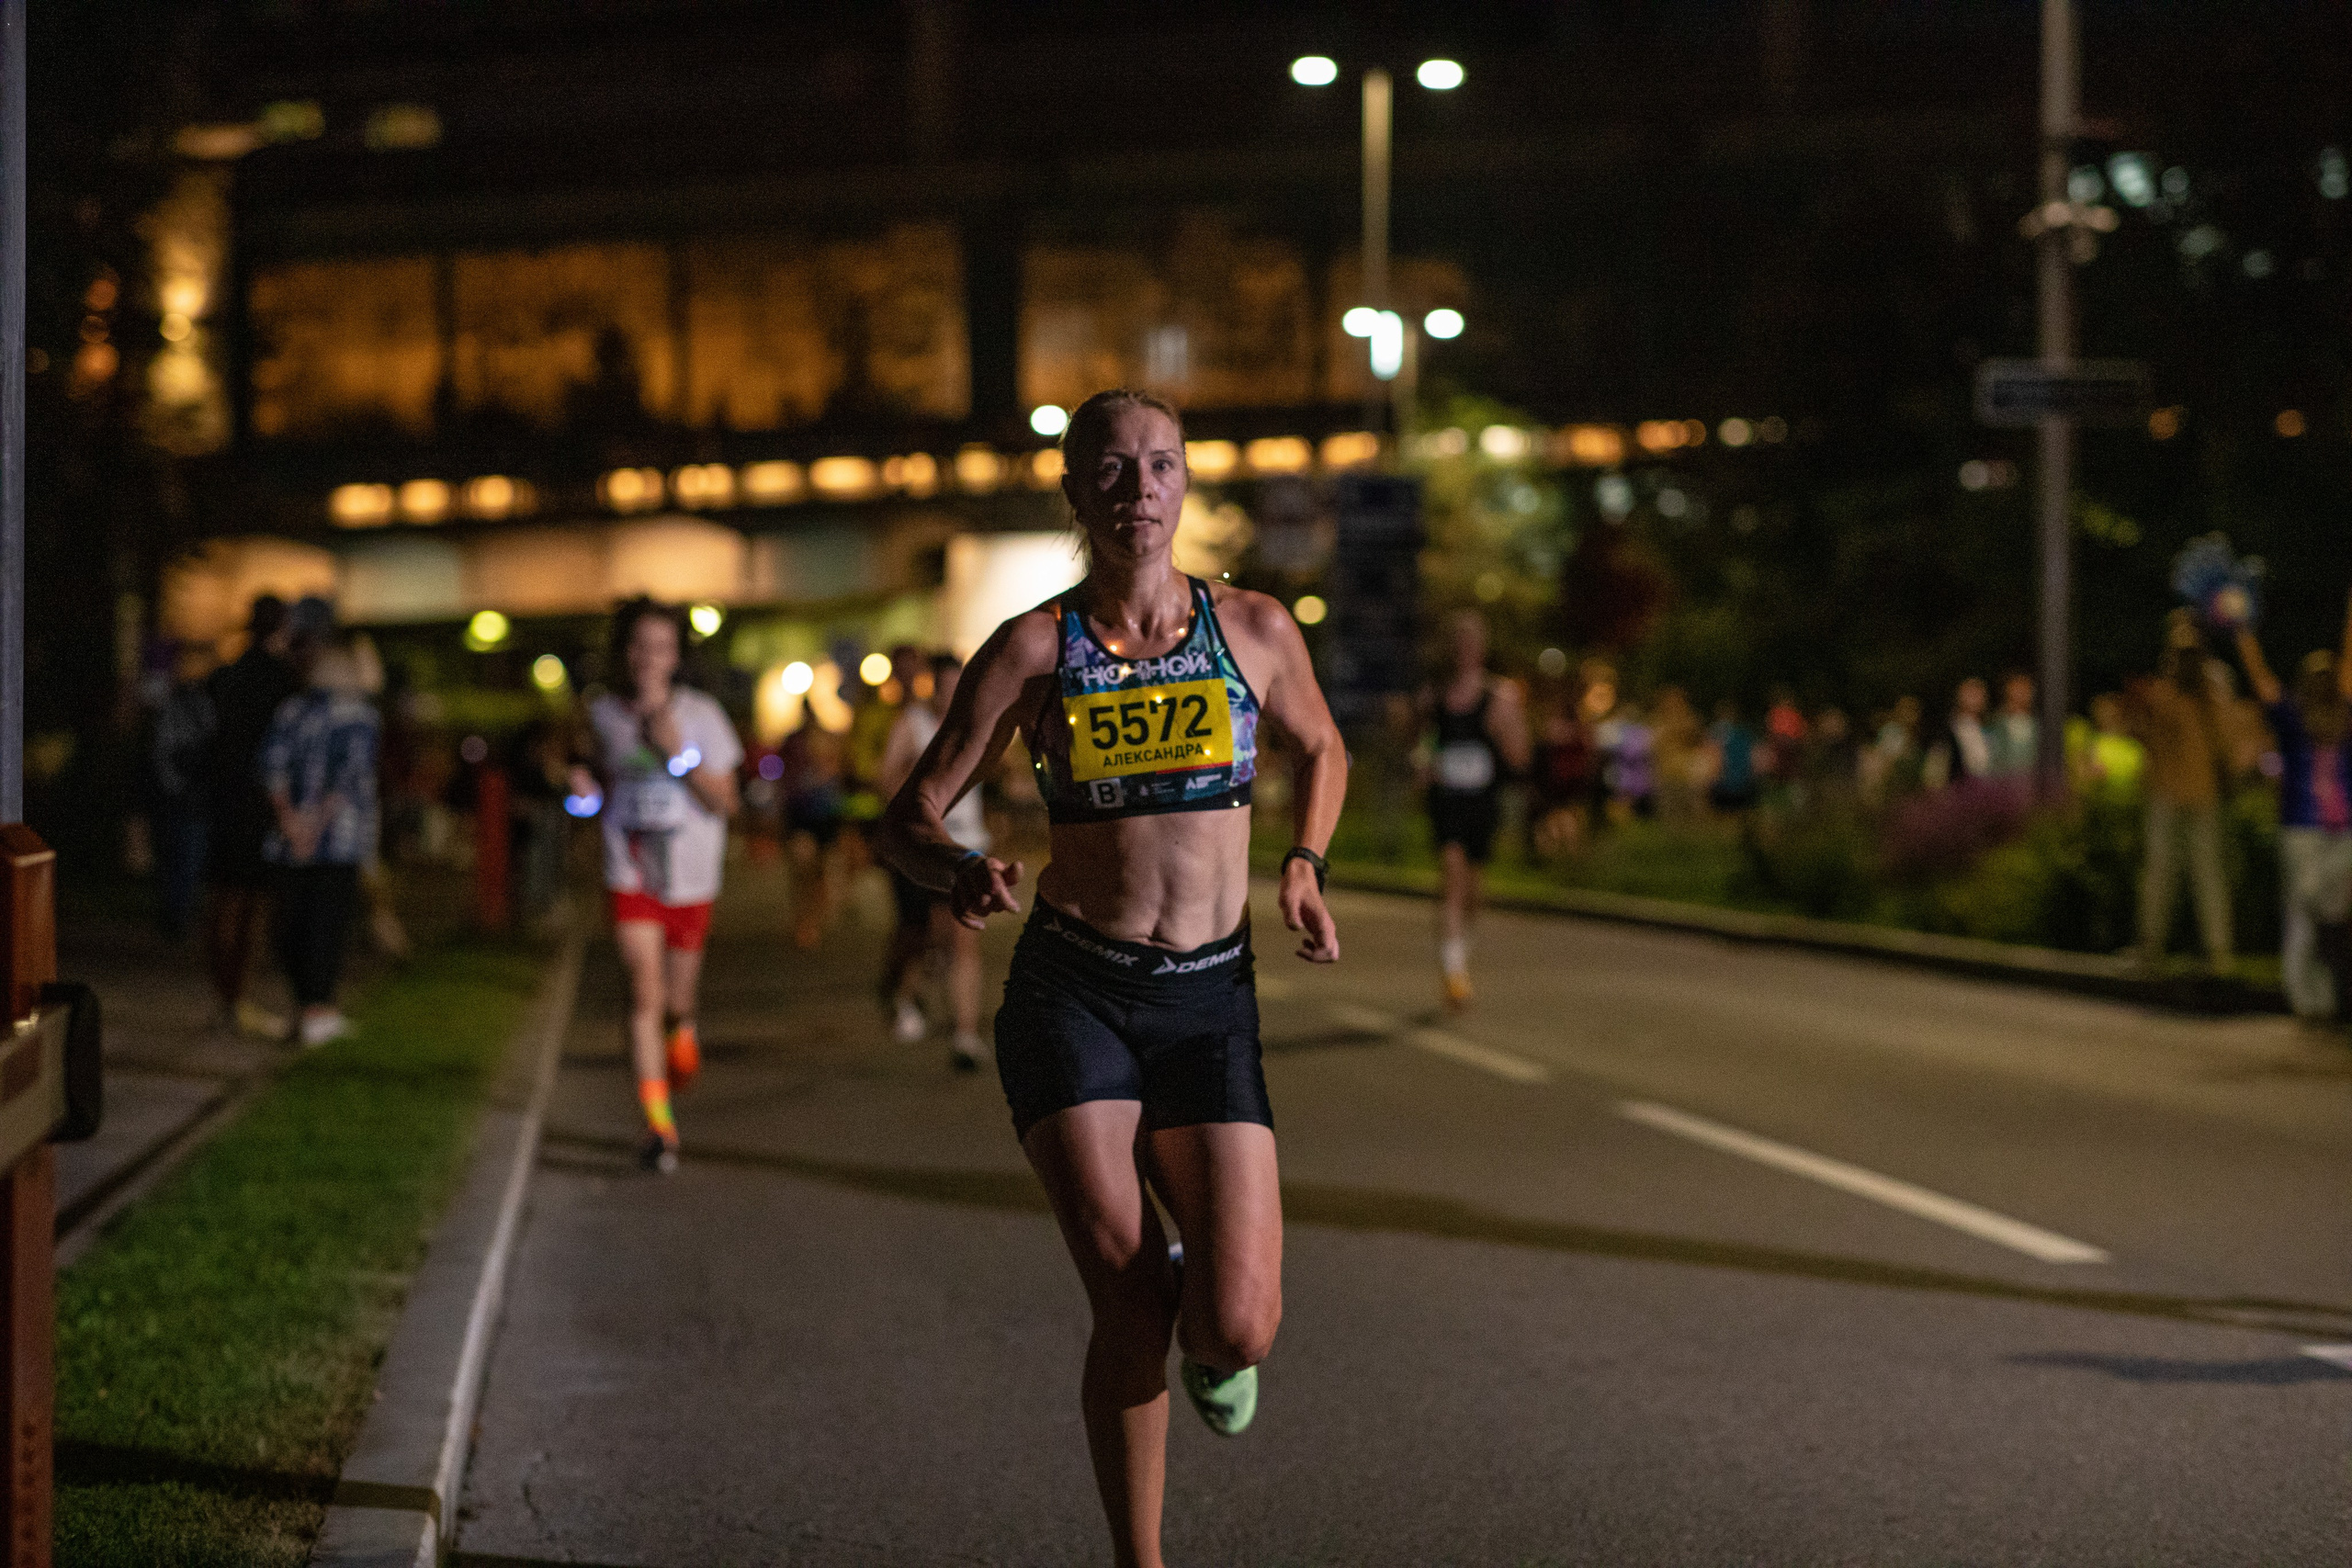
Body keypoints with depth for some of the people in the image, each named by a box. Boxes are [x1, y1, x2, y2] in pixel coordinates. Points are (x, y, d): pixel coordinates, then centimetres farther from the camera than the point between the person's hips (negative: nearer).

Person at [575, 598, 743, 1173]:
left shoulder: (700, 713, -5)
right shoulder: (602, 713, 1)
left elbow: (725, 801, -7)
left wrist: (679, 752, -20)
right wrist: (586, 785, -4)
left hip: (689, 875, 0)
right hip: (630, 873, 0)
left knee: (676, 999, 11)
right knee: (645, 992, -15)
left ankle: (681, 1031, 50)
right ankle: (658, 1125, -15)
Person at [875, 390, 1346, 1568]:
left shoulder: (1256, 630, 3)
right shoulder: (1035, 648, -2)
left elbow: (1320, 748, 24)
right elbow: (908, 820, -1)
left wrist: (1304, 868, 6)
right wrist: (963, 876, -23)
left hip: (1211, 999, 1)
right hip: (1071, 994, -1)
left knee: (1238, 1331, -11)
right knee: (1128, 1309, -10)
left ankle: (1205, 1315, 29)